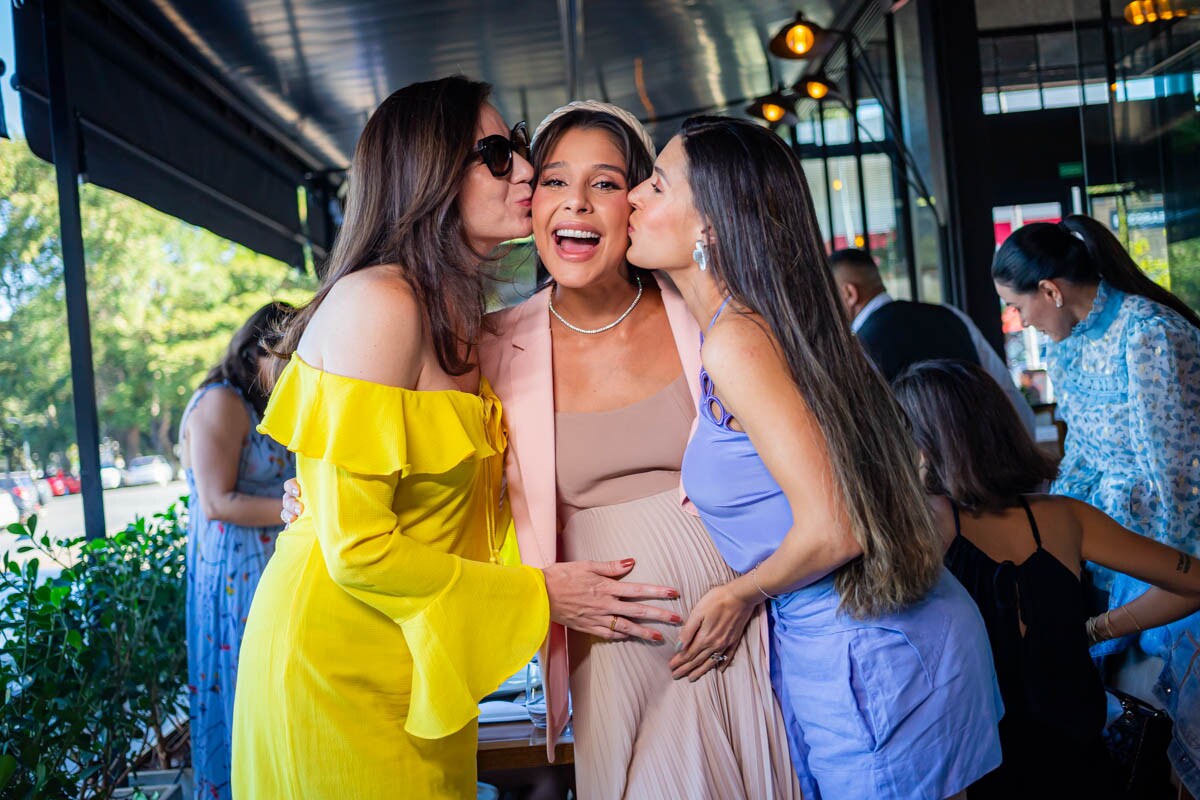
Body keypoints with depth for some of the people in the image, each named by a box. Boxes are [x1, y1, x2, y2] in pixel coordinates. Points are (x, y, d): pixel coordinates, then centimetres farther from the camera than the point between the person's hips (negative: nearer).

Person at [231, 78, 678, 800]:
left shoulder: (462, 320, 8)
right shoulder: (376, 304, -20)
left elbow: (475, 510, 9)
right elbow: (357, 549, -22)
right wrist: (539, 594, -15)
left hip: (422, 669, 8)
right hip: (336, 660, -8)